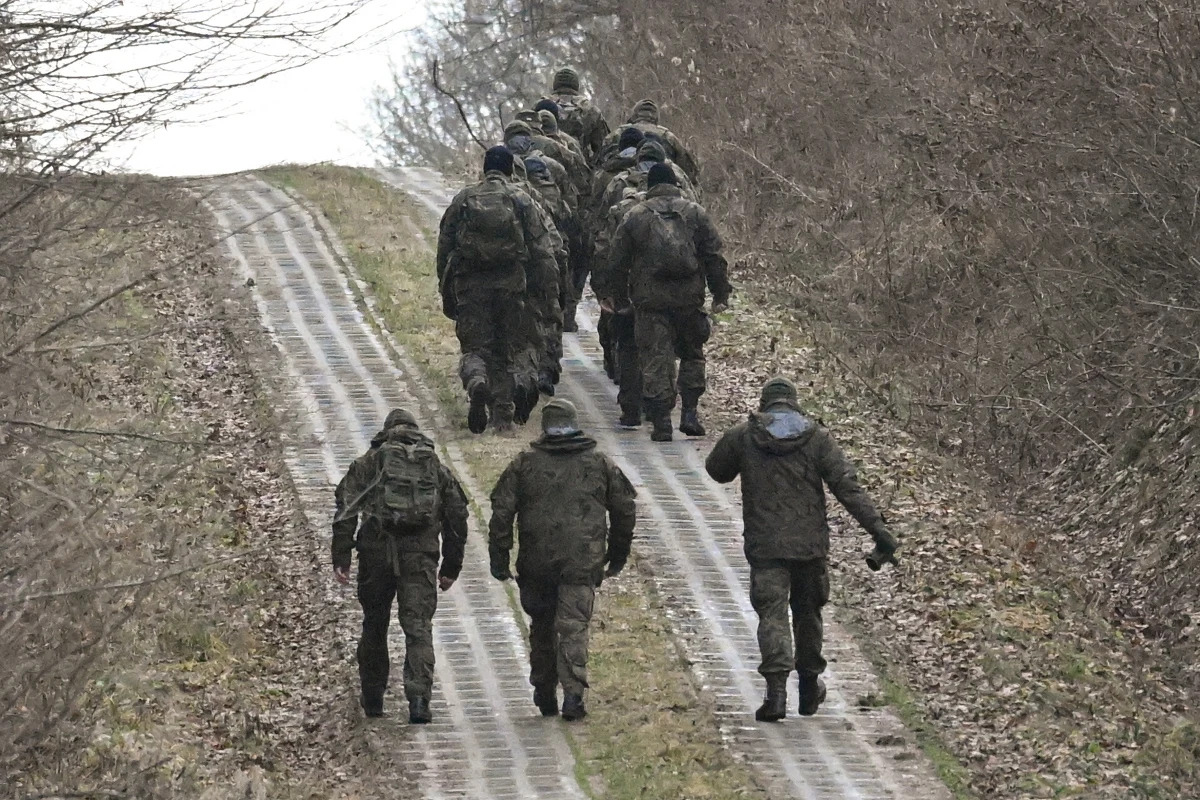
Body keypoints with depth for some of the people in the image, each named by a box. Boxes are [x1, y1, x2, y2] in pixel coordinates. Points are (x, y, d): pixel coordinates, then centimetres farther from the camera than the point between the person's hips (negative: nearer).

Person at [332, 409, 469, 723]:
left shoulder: (369, 462, 12)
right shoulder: (436, 467, 18)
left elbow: (346, 510, 1)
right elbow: (457, 517, 16)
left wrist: (341, 558, -2)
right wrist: (451, 567, 20)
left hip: (377, 551, 0)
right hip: (421, 555, 0)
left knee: (374, 624, 15)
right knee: (418, 626, -3)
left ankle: (373, 698, 23)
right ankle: (419, 696, -21)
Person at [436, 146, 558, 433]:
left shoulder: (463, 200, 8)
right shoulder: (522, 201, 4)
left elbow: (444, 248, 11)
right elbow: (541, 249, -1)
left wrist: (447, 293, 19)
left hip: (470, 283, 0)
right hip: (511, 285, 0)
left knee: (474, 347, 1)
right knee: (505, 350, 11)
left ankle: (477, 382, -32)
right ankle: (503, 416, 9)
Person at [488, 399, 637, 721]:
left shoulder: (525, 464, 3)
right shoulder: (600, 464, 7)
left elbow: (501, 510, -2)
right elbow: (625, 509, 12)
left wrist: (498, 558, 2)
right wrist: (617, 556, 23)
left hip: (537, 562, 1)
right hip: (583, 562, 0)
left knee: (542, 626, 16)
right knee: (574, 627, -4)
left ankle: (545, 695, 23)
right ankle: (573, 693, -21)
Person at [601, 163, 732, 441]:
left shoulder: (634, 217, 3)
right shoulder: (695, 213, 4)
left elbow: (617, 262, 5)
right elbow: (714, 256, 3)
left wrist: (614, 295, 15)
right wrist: (720, 294, 9)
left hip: (650, 301, -1)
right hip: (689, 298, 1)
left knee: (655, 359, 1)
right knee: (692, 355, 17)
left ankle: (661, 422, -4)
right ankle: (690, 413, 9)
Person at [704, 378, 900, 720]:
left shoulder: (742, 437, 0)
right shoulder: (817, 438, -1)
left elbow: (716, 470, 18)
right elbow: (848, 488, -8)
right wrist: (878, 529, -10)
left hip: (765, 547, -1)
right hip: (810, 544, 1)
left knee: (772, 615, -4)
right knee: (807, 614, 19)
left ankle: (776, 690, -22)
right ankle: (810, 686, 31)